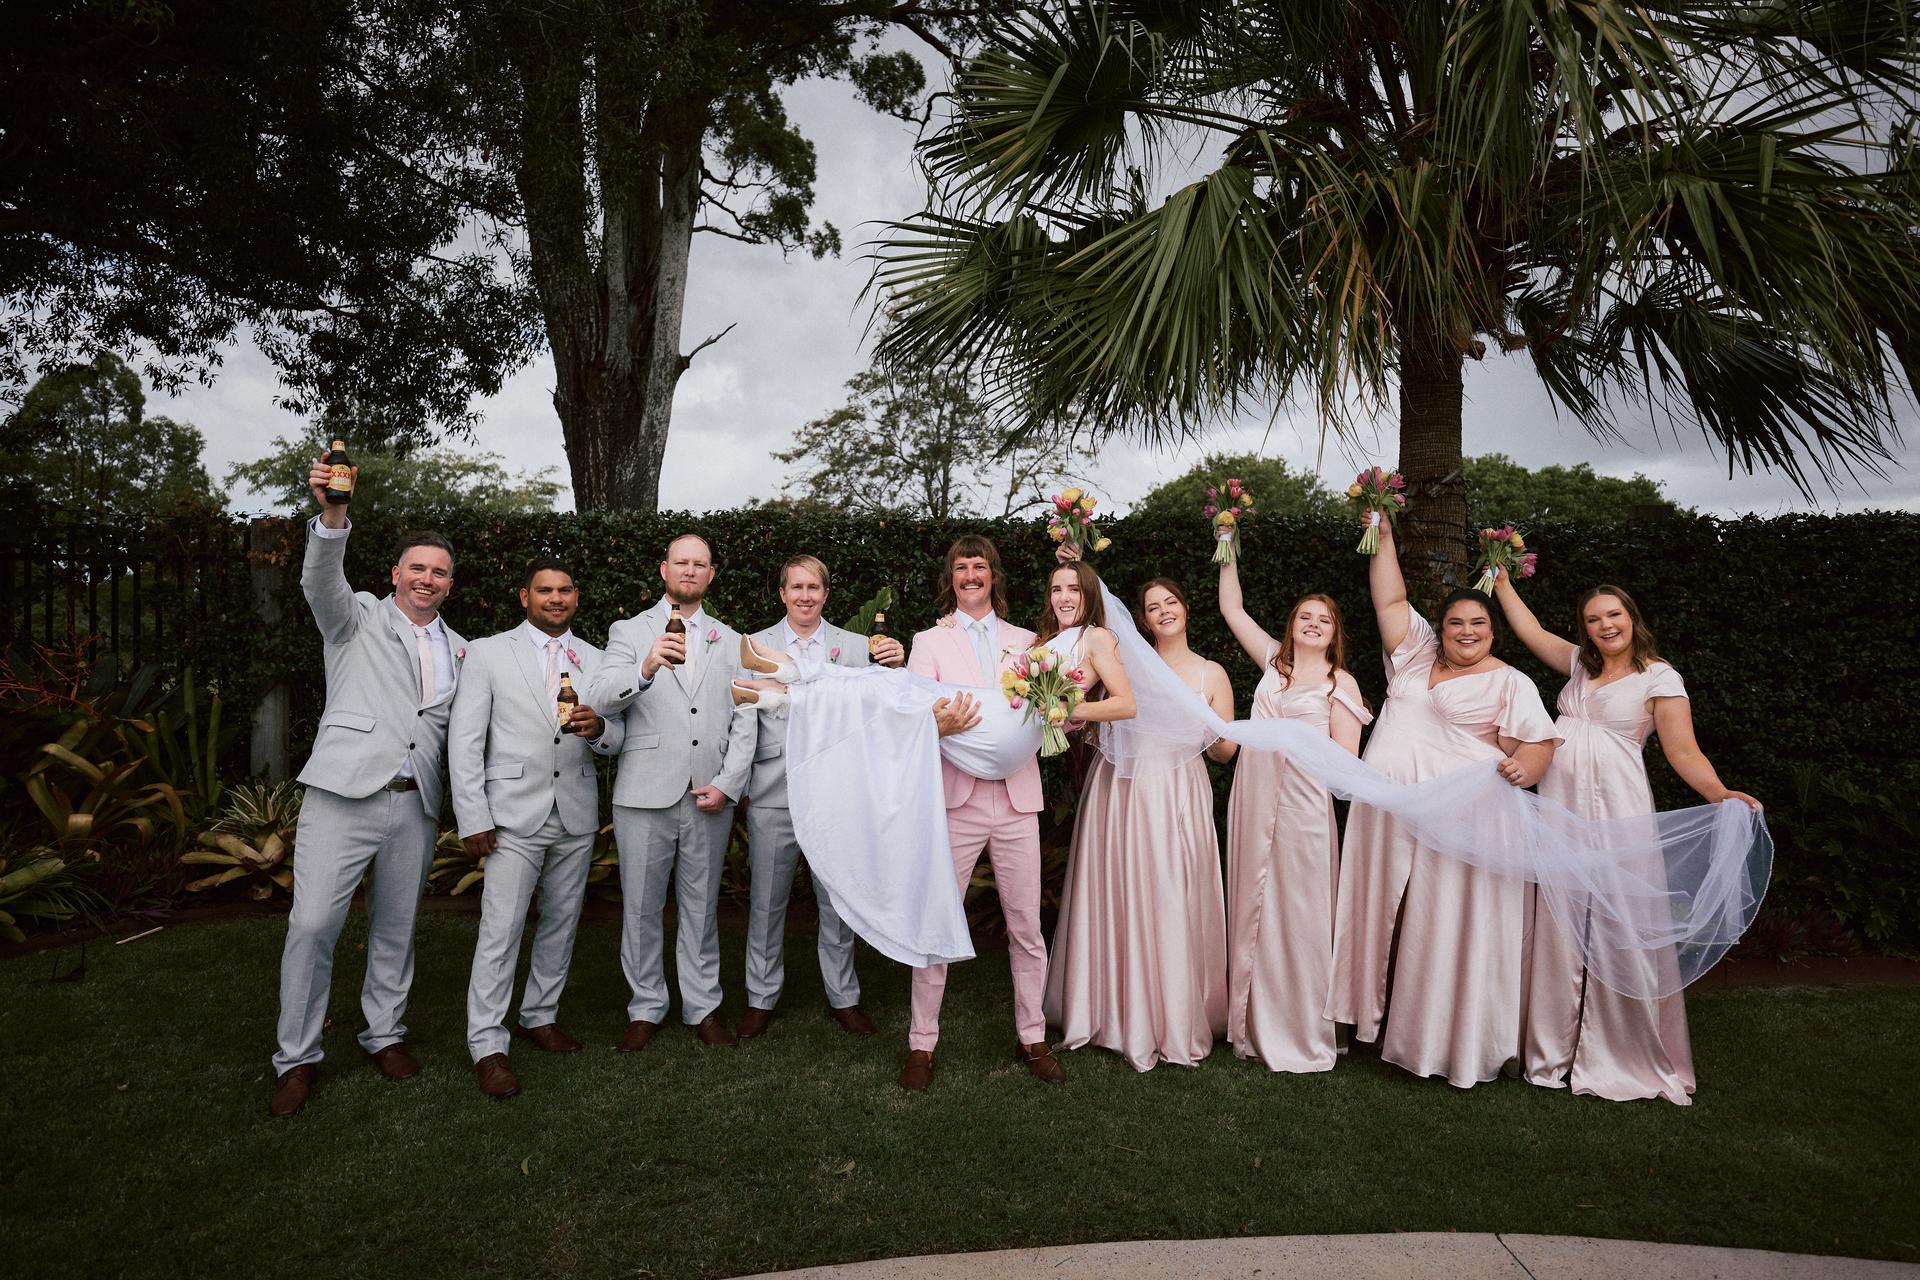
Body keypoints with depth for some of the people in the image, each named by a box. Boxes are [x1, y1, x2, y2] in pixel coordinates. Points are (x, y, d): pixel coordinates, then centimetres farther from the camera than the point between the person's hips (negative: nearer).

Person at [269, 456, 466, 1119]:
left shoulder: (459, 650, 16)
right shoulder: (359, 617, 5)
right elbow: (322, 580, -17)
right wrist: (332, 514, -35)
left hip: (415, 805, 4)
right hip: (344, 794, -4)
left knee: (396, 927, 12)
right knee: (312, 924, -6)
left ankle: (385, 1033, 29)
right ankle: (297, 1058, 10)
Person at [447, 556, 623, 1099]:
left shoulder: (595, 661, 9)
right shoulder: (488, 653, 0)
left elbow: (617, 738, 8)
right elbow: (464, 741, -3)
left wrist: (598, 728, -17)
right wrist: (472, 818, -9)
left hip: (577, 815, 4)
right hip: (515, 813, -4)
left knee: (562, 923, 13)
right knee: (501, 931, -5)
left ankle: (539, 1016, 30)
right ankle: (487, 1045, 6)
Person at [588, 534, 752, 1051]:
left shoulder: (731, 641, 12)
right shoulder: (629, 631, 6)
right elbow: (602, 700, -10)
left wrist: (727, 784, -4)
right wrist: (646, 669, -29)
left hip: (710, 795, 2)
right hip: (645, 794, -1)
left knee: (701, 906, 11)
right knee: (641, 908, 7)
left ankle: (703, 1006, 23)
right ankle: (646, 1009, 22)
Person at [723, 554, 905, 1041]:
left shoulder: (855, 647, 4)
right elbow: (744, 719, -1)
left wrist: (896, 668, -19)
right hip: (773, 794, 0)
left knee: (838, 900, 11)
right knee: (767, 902, 10)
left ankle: (842, 997, 26)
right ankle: (762, 998, 27)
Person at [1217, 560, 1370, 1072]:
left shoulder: (1340, 683, 1)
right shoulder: (1274, 661, 12)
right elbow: (1232, 608, 18)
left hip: (1301, 804, -4)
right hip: (1253, 800, 4)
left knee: (1297, 914, 1)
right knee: (1252, 908, 9)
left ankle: (1302, 1034, 14)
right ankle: (1254, 1024, 22)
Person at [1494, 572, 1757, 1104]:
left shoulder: (1659, 677, 0)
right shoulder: (1580, 663, 15)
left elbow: (1683, 752, -7)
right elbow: (1531, 630, 25)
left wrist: (1721, 793, -23)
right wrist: (1501, 580, 26)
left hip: (1616, 810, -5)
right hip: (1558, 807, 5)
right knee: (1557, 925, 6)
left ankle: (1624, 1055, 9)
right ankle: (1553, 1048, 16)